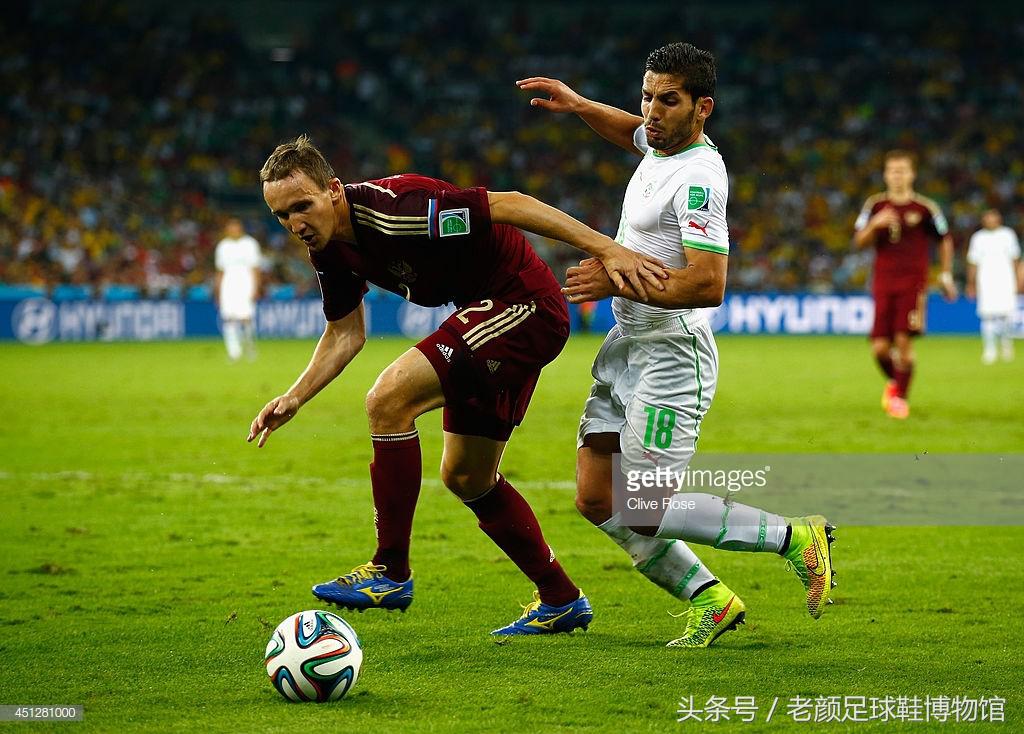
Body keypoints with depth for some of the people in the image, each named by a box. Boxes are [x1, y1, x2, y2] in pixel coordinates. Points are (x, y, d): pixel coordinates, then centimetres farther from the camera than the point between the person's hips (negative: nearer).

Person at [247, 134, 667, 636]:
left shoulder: (391, 209, -27)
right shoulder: (330, 248, 0)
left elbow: (506, 204, -26)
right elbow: (345, 334, 14)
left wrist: (606, 249, -29)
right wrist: (295, 398, 0)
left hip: (526, 305, -10)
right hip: (489, 313, 10)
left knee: (389, 399, -22)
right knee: (465, 478, 15)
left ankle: (390, 573, -15)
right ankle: (561, 600, 28)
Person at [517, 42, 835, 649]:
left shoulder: (698, 177, -20)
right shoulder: (664, 141, 8)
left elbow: (708, 284, -28)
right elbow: (635, 133, 35)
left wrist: (619, 282, -27)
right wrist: (578, 104, 21)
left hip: (671, 355, -9)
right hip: (625, 348, 9)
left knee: (644, 514, -12)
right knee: (597, 500, 3)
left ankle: (797, 537, 0)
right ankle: (711, 599, 12)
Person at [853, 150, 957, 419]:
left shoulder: (925, 208, 0)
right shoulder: (875, 205, 5)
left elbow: (945, 240, 11)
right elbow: (859, 241, 3)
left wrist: (946, 276, 10)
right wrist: (874, 225, -16)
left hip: (914, 283, -2)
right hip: (883, 283, 2)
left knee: (903, 340, -12)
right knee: (880, 346, -4)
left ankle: (900, 396, 2)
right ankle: (893, 380, 26)